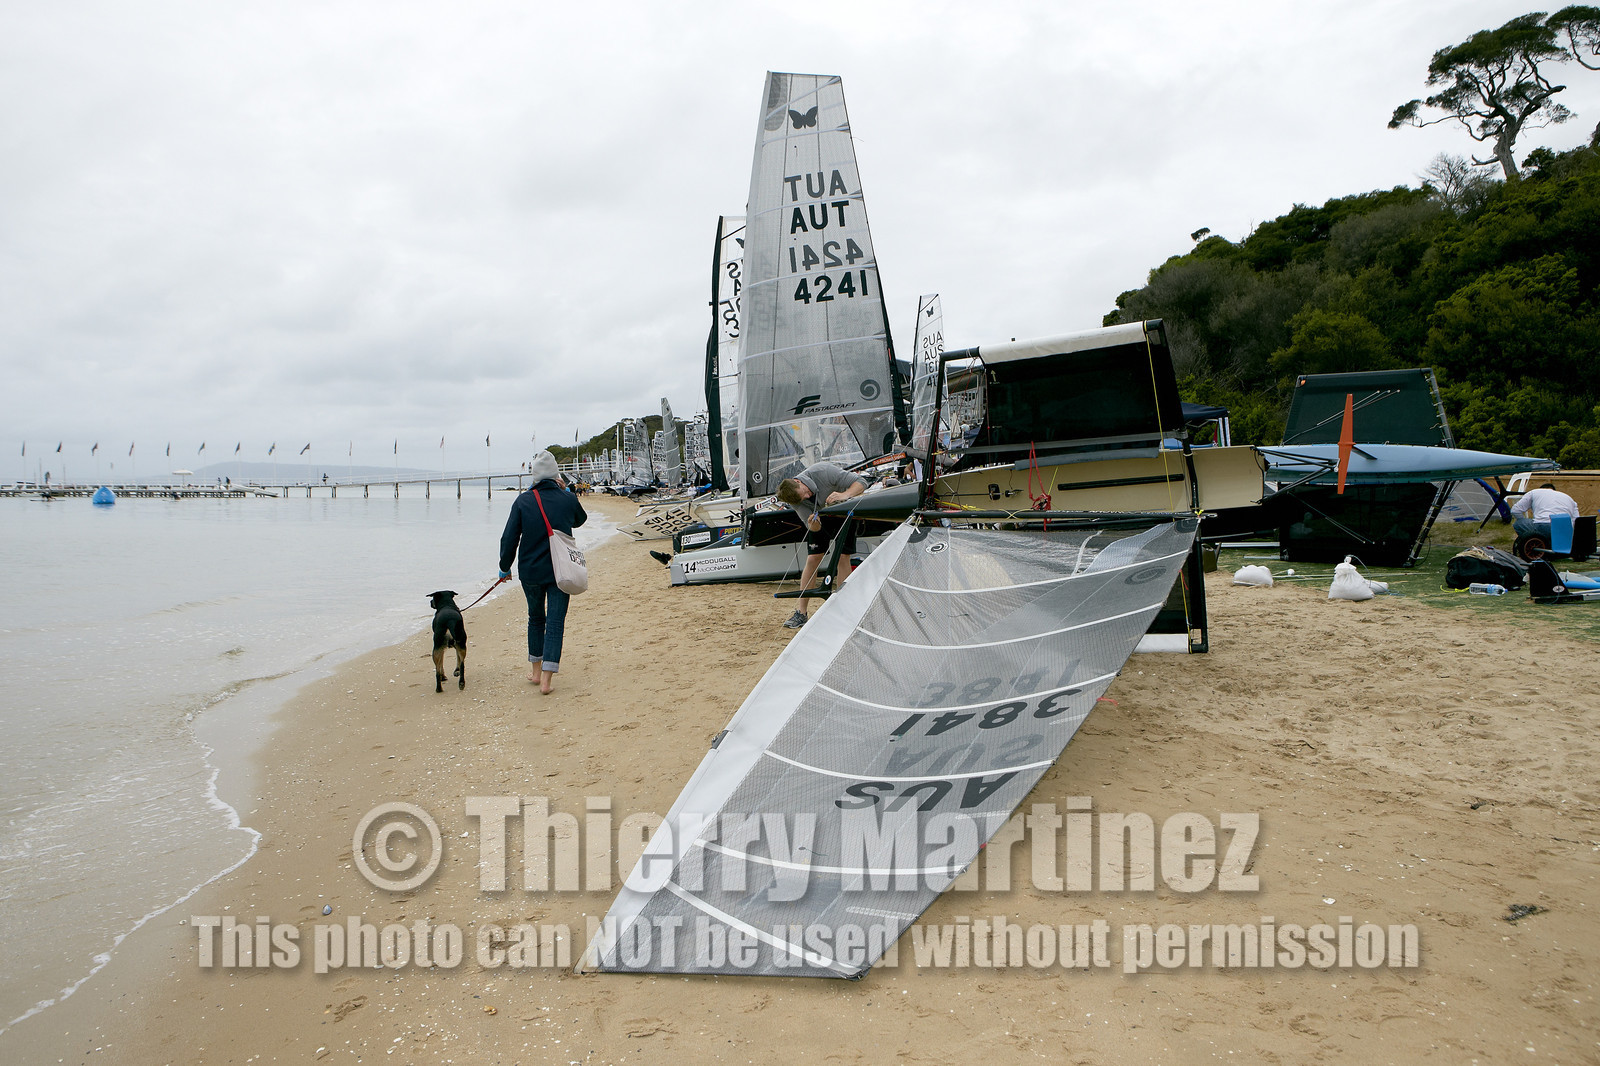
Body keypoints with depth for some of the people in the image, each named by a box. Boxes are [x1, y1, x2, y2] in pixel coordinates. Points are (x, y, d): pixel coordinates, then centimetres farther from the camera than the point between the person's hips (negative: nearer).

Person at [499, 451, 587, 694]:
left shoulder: (523, 501, -7)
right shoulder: (568, 499, -5)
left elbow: (509, 539, -5)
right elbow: (580, 519, 18)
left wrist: (505, 567, 7)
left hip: (530, 571, 1)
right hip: (561, 572, -1)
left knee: (536, 619, 20)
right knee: (556, 623, 2)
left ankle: (536, 670, 30)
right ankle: (547, 678, -4)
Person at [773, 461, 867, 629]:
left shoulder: (823, 471, -35)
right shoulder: (794, 497, -24)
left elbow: (860, 482, -30)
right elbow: (814, 527, -23)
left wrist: (844, 494, -49)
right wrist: (812, 524, -48)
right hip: (820, 517, 2)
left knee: (842, 558, -12)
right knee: (812, 559, -7)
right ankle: (801, 613, 0)